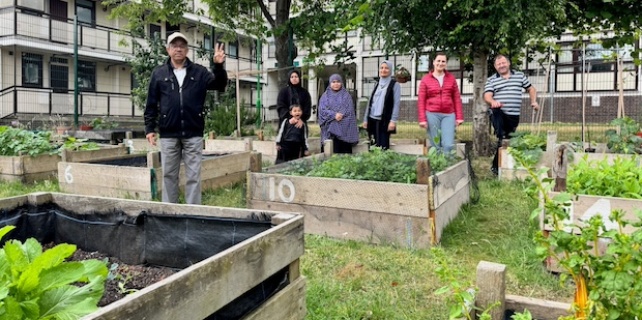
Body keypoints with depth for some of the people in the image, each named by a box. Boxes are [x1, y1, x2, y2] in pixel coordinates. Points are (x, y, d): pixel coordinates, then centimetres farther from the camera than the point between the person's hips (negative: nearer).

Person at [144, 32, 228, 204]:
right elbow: (151, 103, 6)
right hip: (168, 134, 1)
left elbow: (219, 85, -5)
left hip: (193, 134, 0)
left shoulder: (199, 72, 7)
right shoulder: (159, 73, 7)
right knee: (169, 175, 9)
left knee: (193, 176, 4)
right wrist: (149, 128, 1)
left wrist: (219, 66, -22)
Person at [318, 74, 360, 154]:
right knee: (332, 152, -6)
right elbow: (322, 110, -1)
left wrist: (341, 115, -16)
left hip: (345, 128, 0)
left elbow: (349, 111, 1)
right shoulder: (325, 96, 12)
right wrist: (334, 115, -16)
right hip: (330, 128, 0)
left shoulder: (346, 95, 12)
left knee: (345, 151, -3)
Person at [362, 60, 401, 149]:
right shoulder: (376, 84, 17)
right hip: (372, 120, 5)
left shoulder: (394, 85, 0)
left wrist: (393, 120, -17)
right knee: (374, 147, 6)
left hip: (384, 121, -5)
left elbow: (396, 104, -8)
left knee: (383, 147, -6)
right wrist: (365, 119, 12)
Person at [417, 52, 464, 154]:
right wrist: (422, 119, -5)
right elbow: (421, 101, 1)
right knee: (435, 146, 4)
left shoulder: (451, 78, 11)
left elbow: (457, 98, 10)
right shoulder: (425, 79, 4)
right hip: (432, 115, -1)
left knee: (449, 145, -9)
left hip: (449, 115, 1)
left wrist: (459, 117, 5)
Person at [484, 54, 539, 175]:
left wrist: (534, 101, 8)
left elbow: (531, 89, 23)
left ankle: (497, 166, 19)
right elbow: (487, 96, -8)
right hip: (499, 113, -3)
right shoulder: (491, 80, 5)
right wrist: (493, 101, -30)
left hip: (514, 115, 3)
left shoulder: (520, 76, 13)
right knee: (501, 140, -23)